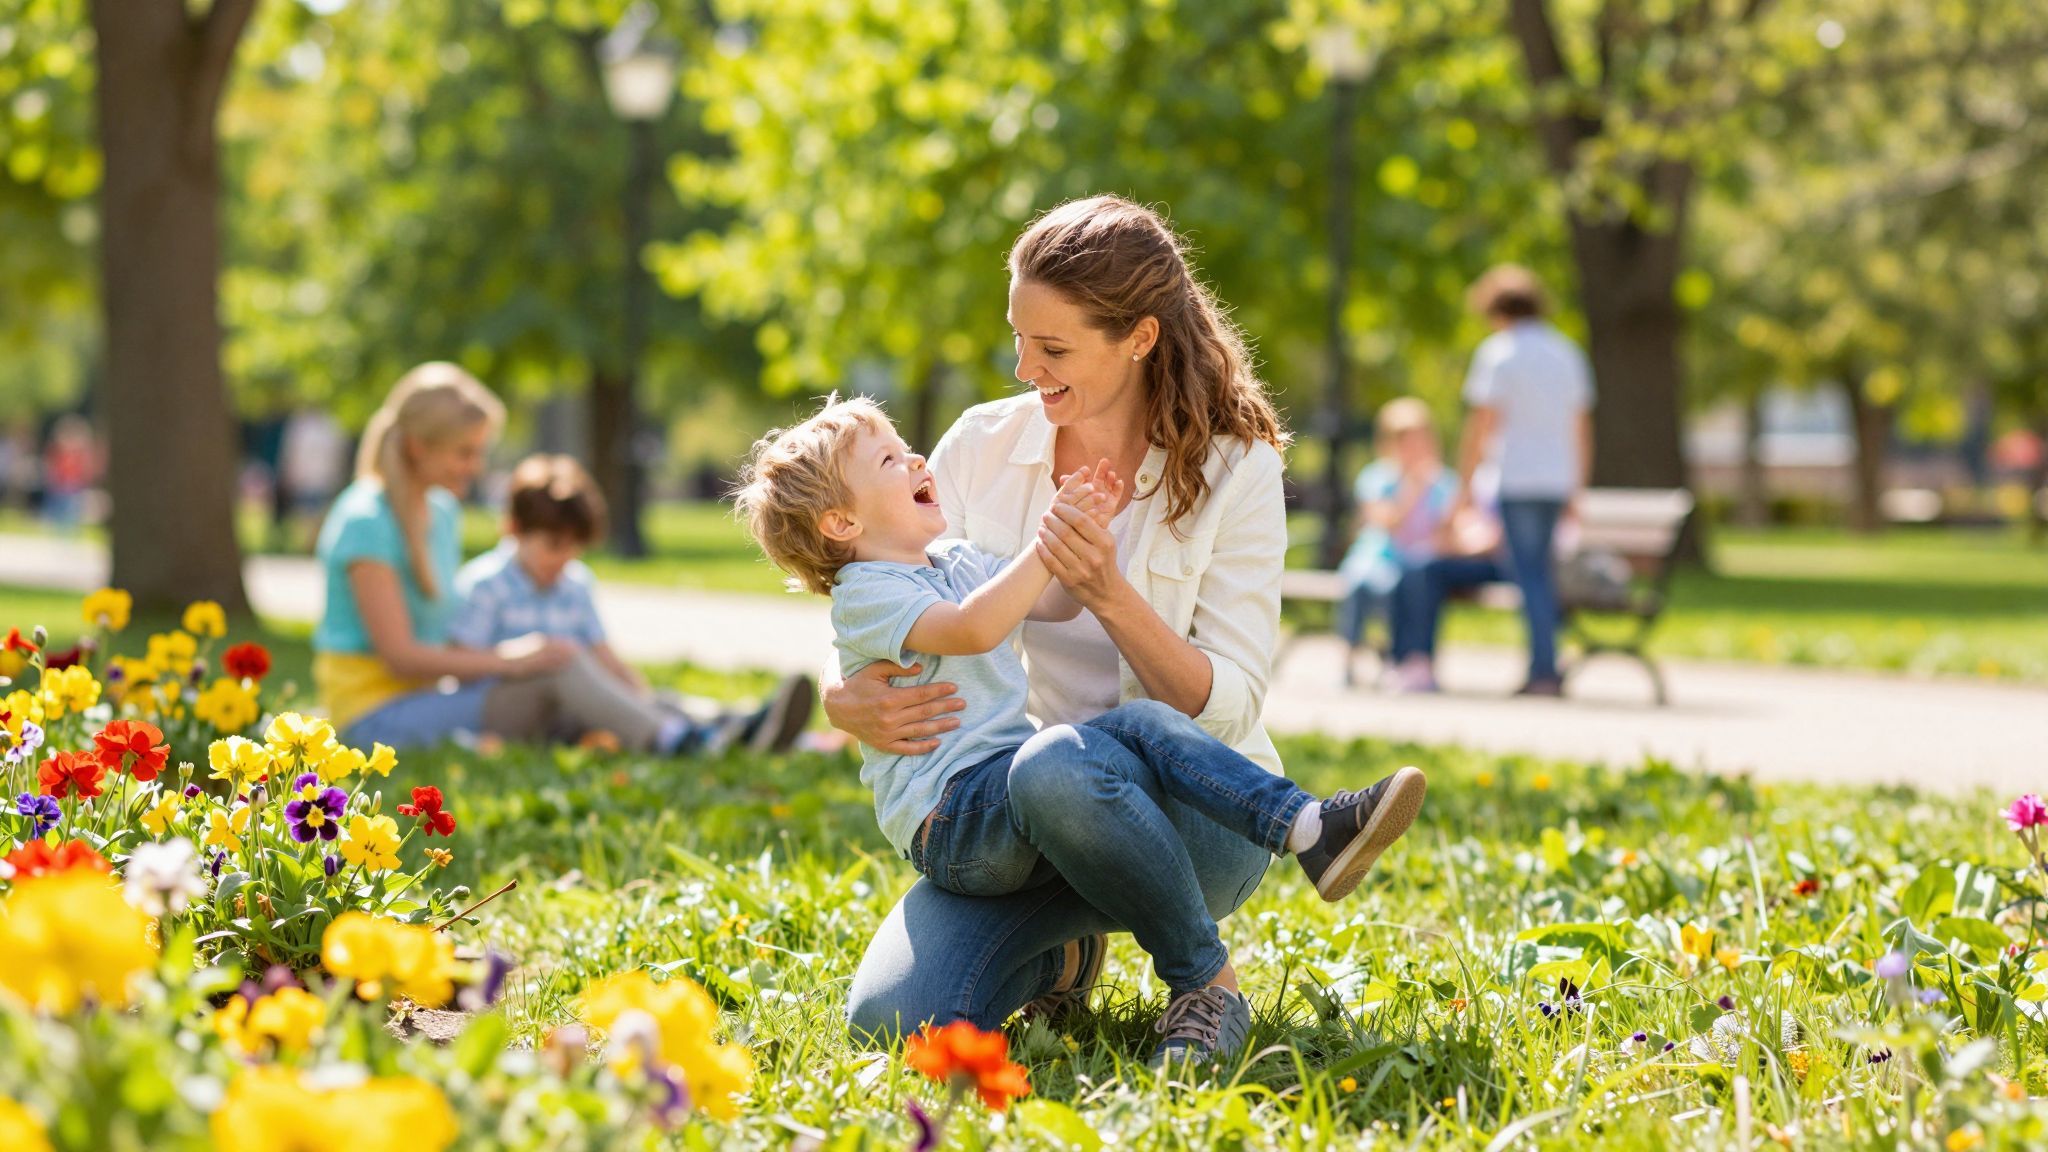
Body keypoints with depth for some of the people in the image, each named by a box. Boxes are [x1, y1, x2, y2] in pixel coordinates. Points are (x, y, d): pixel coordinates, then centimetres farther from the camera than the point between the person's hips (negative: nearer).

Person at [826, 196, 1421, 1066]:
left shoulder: (1233, 471, -7)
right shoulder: (983, 446, 2)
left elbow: (1228, 709, -12)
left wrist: (1111, 599, -28)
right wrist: (847, 703, -17)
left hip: (1193, 806, -4)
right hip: (1007, 815, 4)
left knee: (1058, 767, -40)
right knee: (889, 1018, -21)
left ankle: (1208, 985, -13)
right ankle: (1062, 954, 13)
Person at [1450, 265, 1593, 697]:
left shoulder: (1499, 353, -5)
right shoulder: (1567, 352, 15)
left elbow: (1480, 426, -9)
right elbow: (1583, 429, 17)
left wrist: (1465, 485, -4)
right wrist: (1577, 488, 23)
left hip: (1516, 479, -6)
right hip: (1558, 479, 6)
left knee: (1530, 575, -6)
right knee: (1542, 574, 12)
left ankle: (1545, 671, -11)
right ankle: (1543, 670, 10)